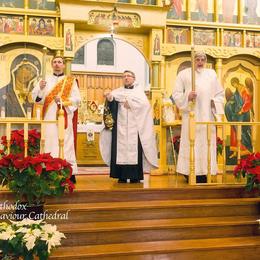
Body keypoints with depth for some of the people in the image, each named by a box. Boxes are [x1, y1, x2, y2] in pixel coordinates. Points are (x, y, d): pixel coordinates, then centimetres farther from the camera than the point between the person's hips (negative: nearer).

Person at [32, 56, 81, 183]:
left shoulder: (71, 81, 10)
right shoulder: (45, 80, 15)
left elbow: (77, 99, -1)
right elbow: (36, 98, 6)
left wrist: (62, 100, -14)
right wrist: (39, 88, -14)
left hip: (65, 118, -2)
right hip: (49, 118, 2)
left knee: (66, 144, -5)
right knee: (50, 144, -2)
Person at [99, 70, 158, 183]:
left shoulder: (138, 90, 13)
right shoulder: (118, 91, 18)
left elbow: (144, 102, -7)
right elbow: (111, 96, -3)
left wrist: (129, 102, -12)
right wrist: (110, 98, -25)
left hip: (134, 126, -2)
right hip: (121, 126, 2)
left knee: (134, 148, -6)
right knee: (121, 148, -5)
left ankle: (135, 176, -2)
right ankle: (122, 176, -2)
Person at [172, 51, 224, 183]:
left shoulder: (212, 74, 17)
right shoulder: (184, 74, 7)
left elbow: (220, 93, 18)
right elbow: (176, 94, 1)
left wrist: (215, 102, -1)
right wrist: (187, 96, -17)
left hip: (207, 116, 3)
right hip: (191, 116, -3)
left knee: (206, 143, 1)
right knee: (191, 143, -6)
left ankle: (203, 173, 6)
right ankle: (191, 174, -1)